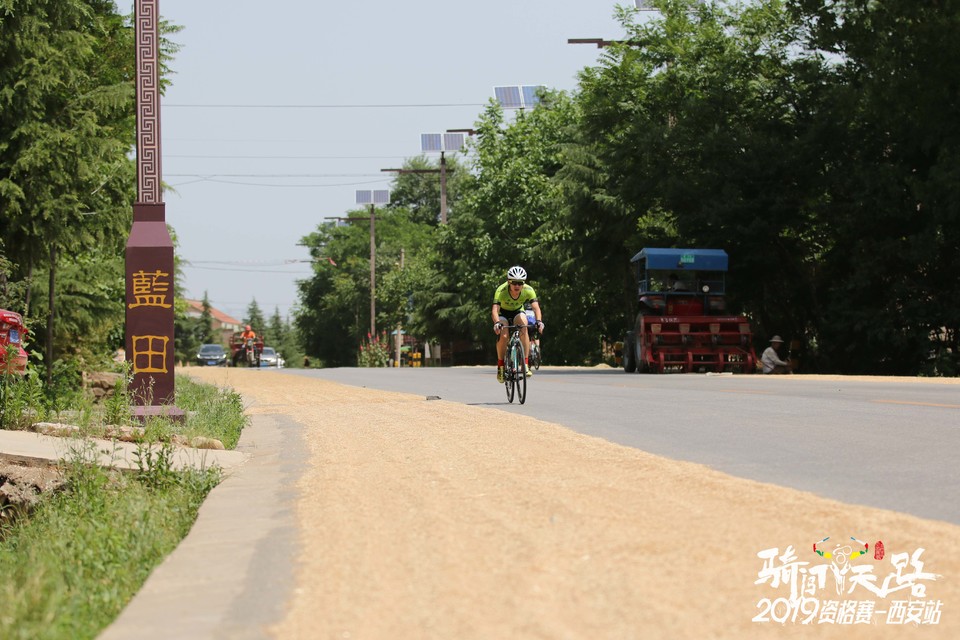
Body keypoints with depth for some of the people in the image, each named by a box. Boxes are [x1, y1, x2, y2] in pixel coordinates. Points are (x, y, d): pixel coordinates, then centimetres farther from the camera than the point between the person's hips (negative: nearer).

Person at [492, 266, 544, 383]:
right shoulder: (501, 291, -35)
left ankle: (526, 364, -24)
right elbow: (495, 309, -43)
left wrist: (539, 321, -56)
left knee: (523, 330, -28)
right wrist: (497, 323, -63)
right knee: (503, 335, -25)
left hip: (518, 311, 1)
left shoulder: (528, 290, -29)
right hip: (503, 313, -1)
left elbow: (536, 307, -37)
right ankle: (500, 367, -8)